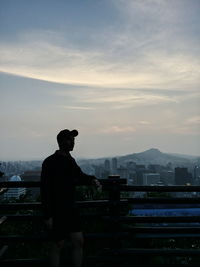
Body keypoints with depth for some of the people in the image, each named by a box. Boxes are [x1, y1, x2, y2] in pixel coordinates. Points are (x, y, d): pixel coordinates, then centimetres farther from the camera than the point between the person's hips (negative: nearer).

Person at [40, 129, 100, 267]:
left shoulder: (71, 160, 9)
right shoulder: (50, 162, -14)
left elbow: (80, 176, 18)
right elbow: (45, 190, -16)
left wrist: (92, 179, -5)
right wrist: (48, 215, -18)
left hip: (71, 208, 7)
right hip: (57, 211, -7)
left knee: (79, 242, 10)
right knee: (58, 245, 5)